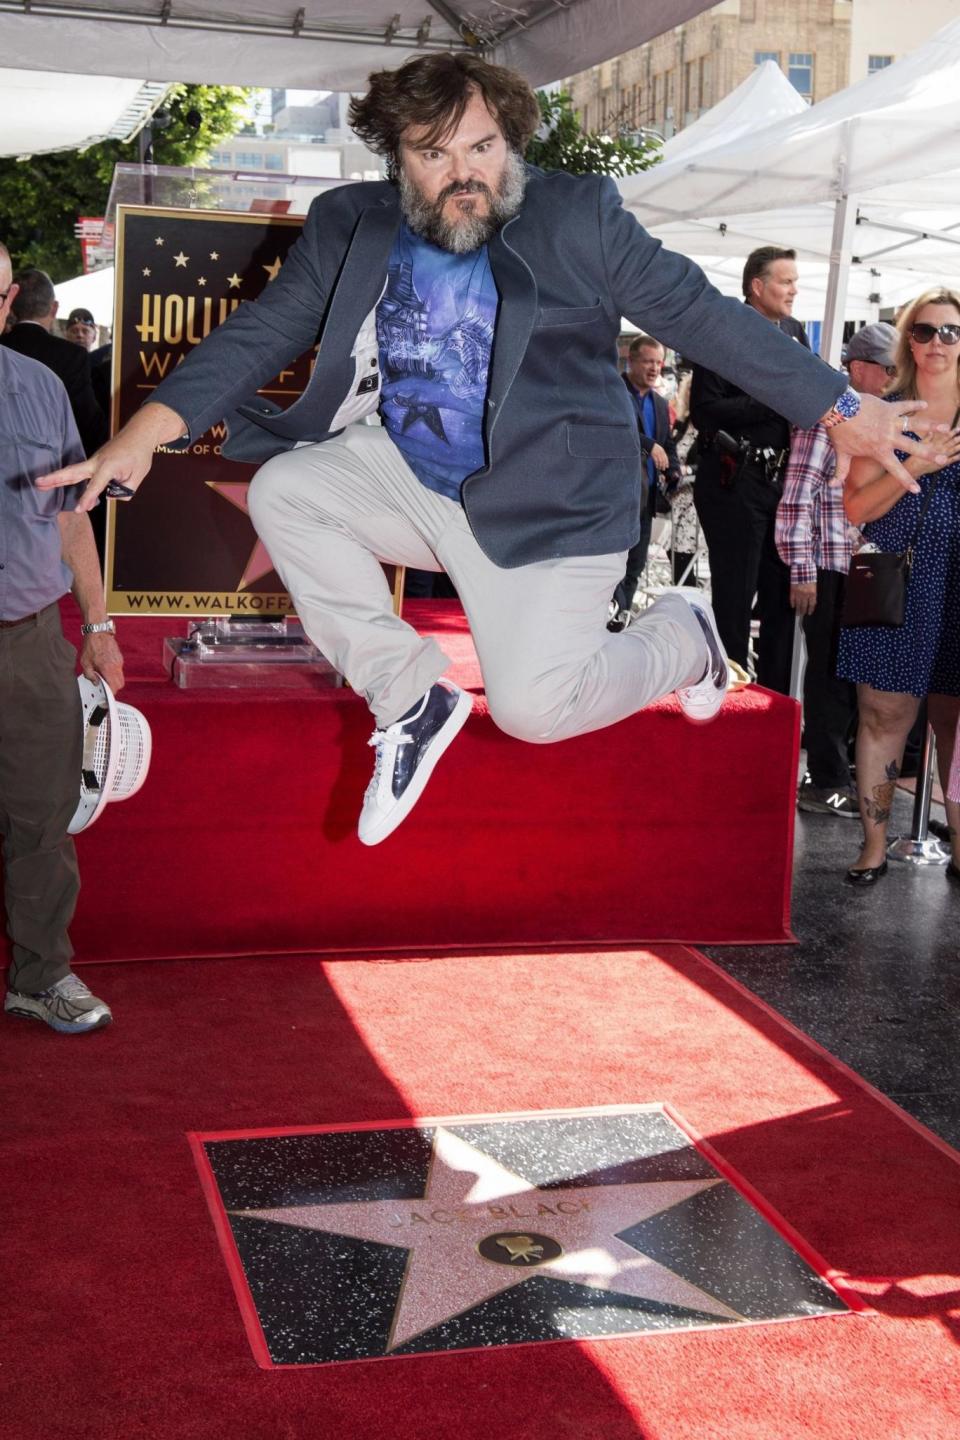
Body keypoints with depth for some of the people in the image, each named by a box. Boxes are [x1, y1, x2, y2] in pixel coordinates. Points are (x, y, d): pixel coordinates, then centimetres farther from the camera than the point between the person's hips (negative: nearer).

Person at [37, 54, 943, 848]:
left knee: (531, 705, -17)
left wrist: (838, 409, -5)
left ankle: (678, 635, 17)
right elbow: (261, 333, -2)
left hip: (547, 504, -4)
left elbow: (701, 314, -6)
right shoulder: (350, 227, 0)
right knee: (281, 490, -14)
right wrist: (148, 430, -15)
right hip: (411, 478, 5)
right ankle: (409, 697, -5)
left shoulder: (578, 218, -9)